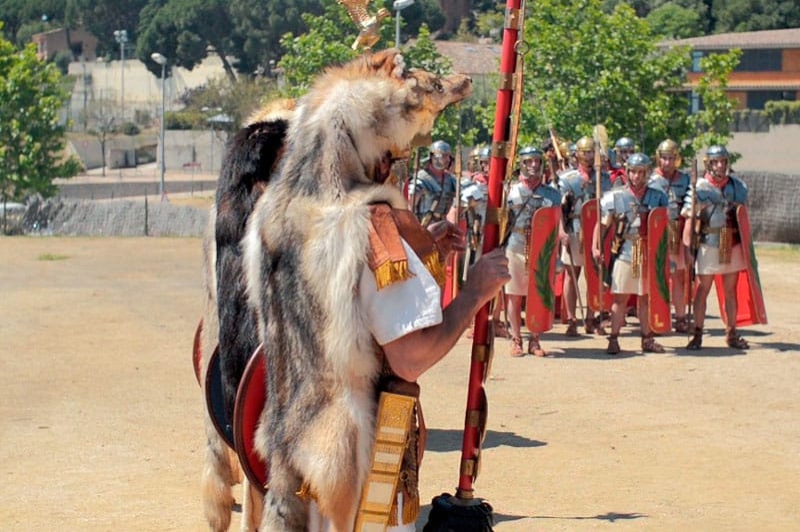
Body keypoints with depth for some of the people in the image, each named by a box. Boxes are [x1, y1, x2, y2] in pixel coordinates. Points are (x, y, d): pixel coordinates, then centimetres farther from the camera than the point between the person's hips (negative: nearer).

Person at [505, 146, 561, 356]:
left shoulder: (551, 194, 8)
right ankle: (516, 340, 10)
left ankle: (534, 340, 12)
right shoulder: (511, 191, 5)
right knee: (514, 297, 2)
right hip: (515, 249, -1)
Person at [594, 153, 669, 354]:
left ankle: (647, 339, 17)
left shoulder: (658, 197, 7)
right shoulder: (615, 196, 1)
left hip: (649, 254, 2)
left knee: (647, 298, 9)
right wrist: (595, 247, -9)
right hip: (623, 253, -2)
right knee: (620, 298, -1)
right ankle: (613, 339, 4)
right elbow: (602, 224, 1)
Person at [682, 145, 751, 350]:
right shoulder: (700, 187, -5)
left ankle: (731, 333, 18)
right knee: (702, 289, 1)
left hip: (732, 246, 3)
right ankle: (697, 334, 6)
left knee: (731, 291, 10)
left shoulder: (738, 186, 6)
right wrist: (687, 247, -13)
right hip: (708, 246, -3)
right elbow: (689, 218, -6)